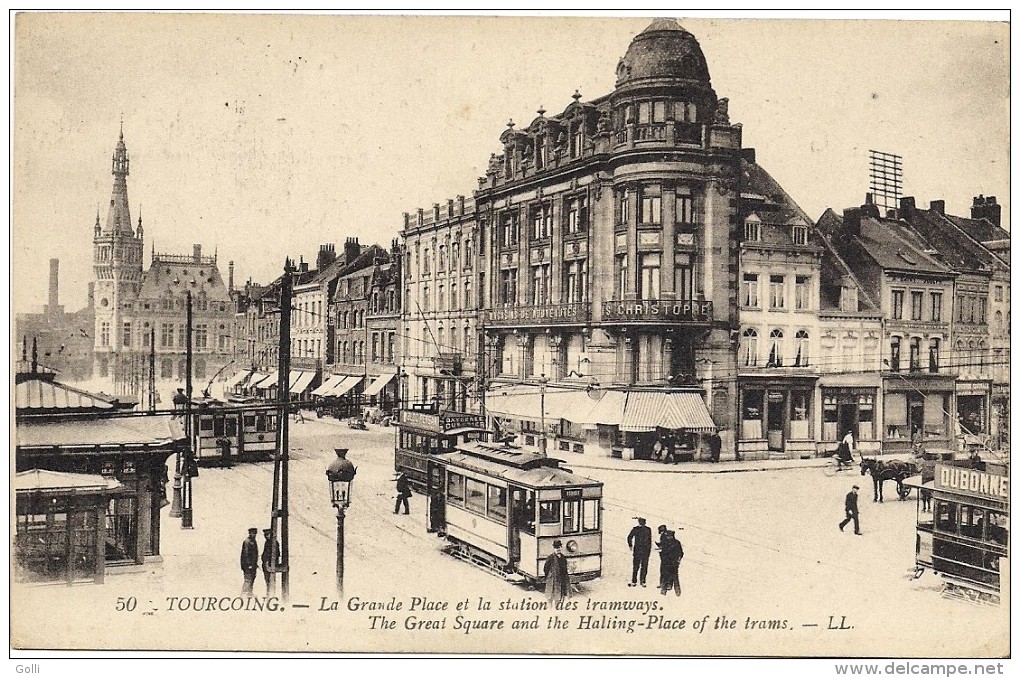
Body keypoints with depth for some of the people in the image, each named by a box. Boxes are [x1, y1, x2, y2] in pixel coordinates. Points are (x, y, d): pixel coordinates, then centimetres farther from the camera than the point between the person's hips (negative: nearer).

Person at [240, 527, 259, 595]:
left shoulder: (254, 542, 15)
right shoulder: (247, 542, -13)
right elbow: (245, 554, -17)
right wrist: (248, 564, -20)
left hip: (253, 564, 9)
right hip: (248, 564, -9)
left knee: (252, 580, 12)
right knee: (248, 580, -9)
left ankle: (249, 593, 18)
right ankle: (244, 593, -7)